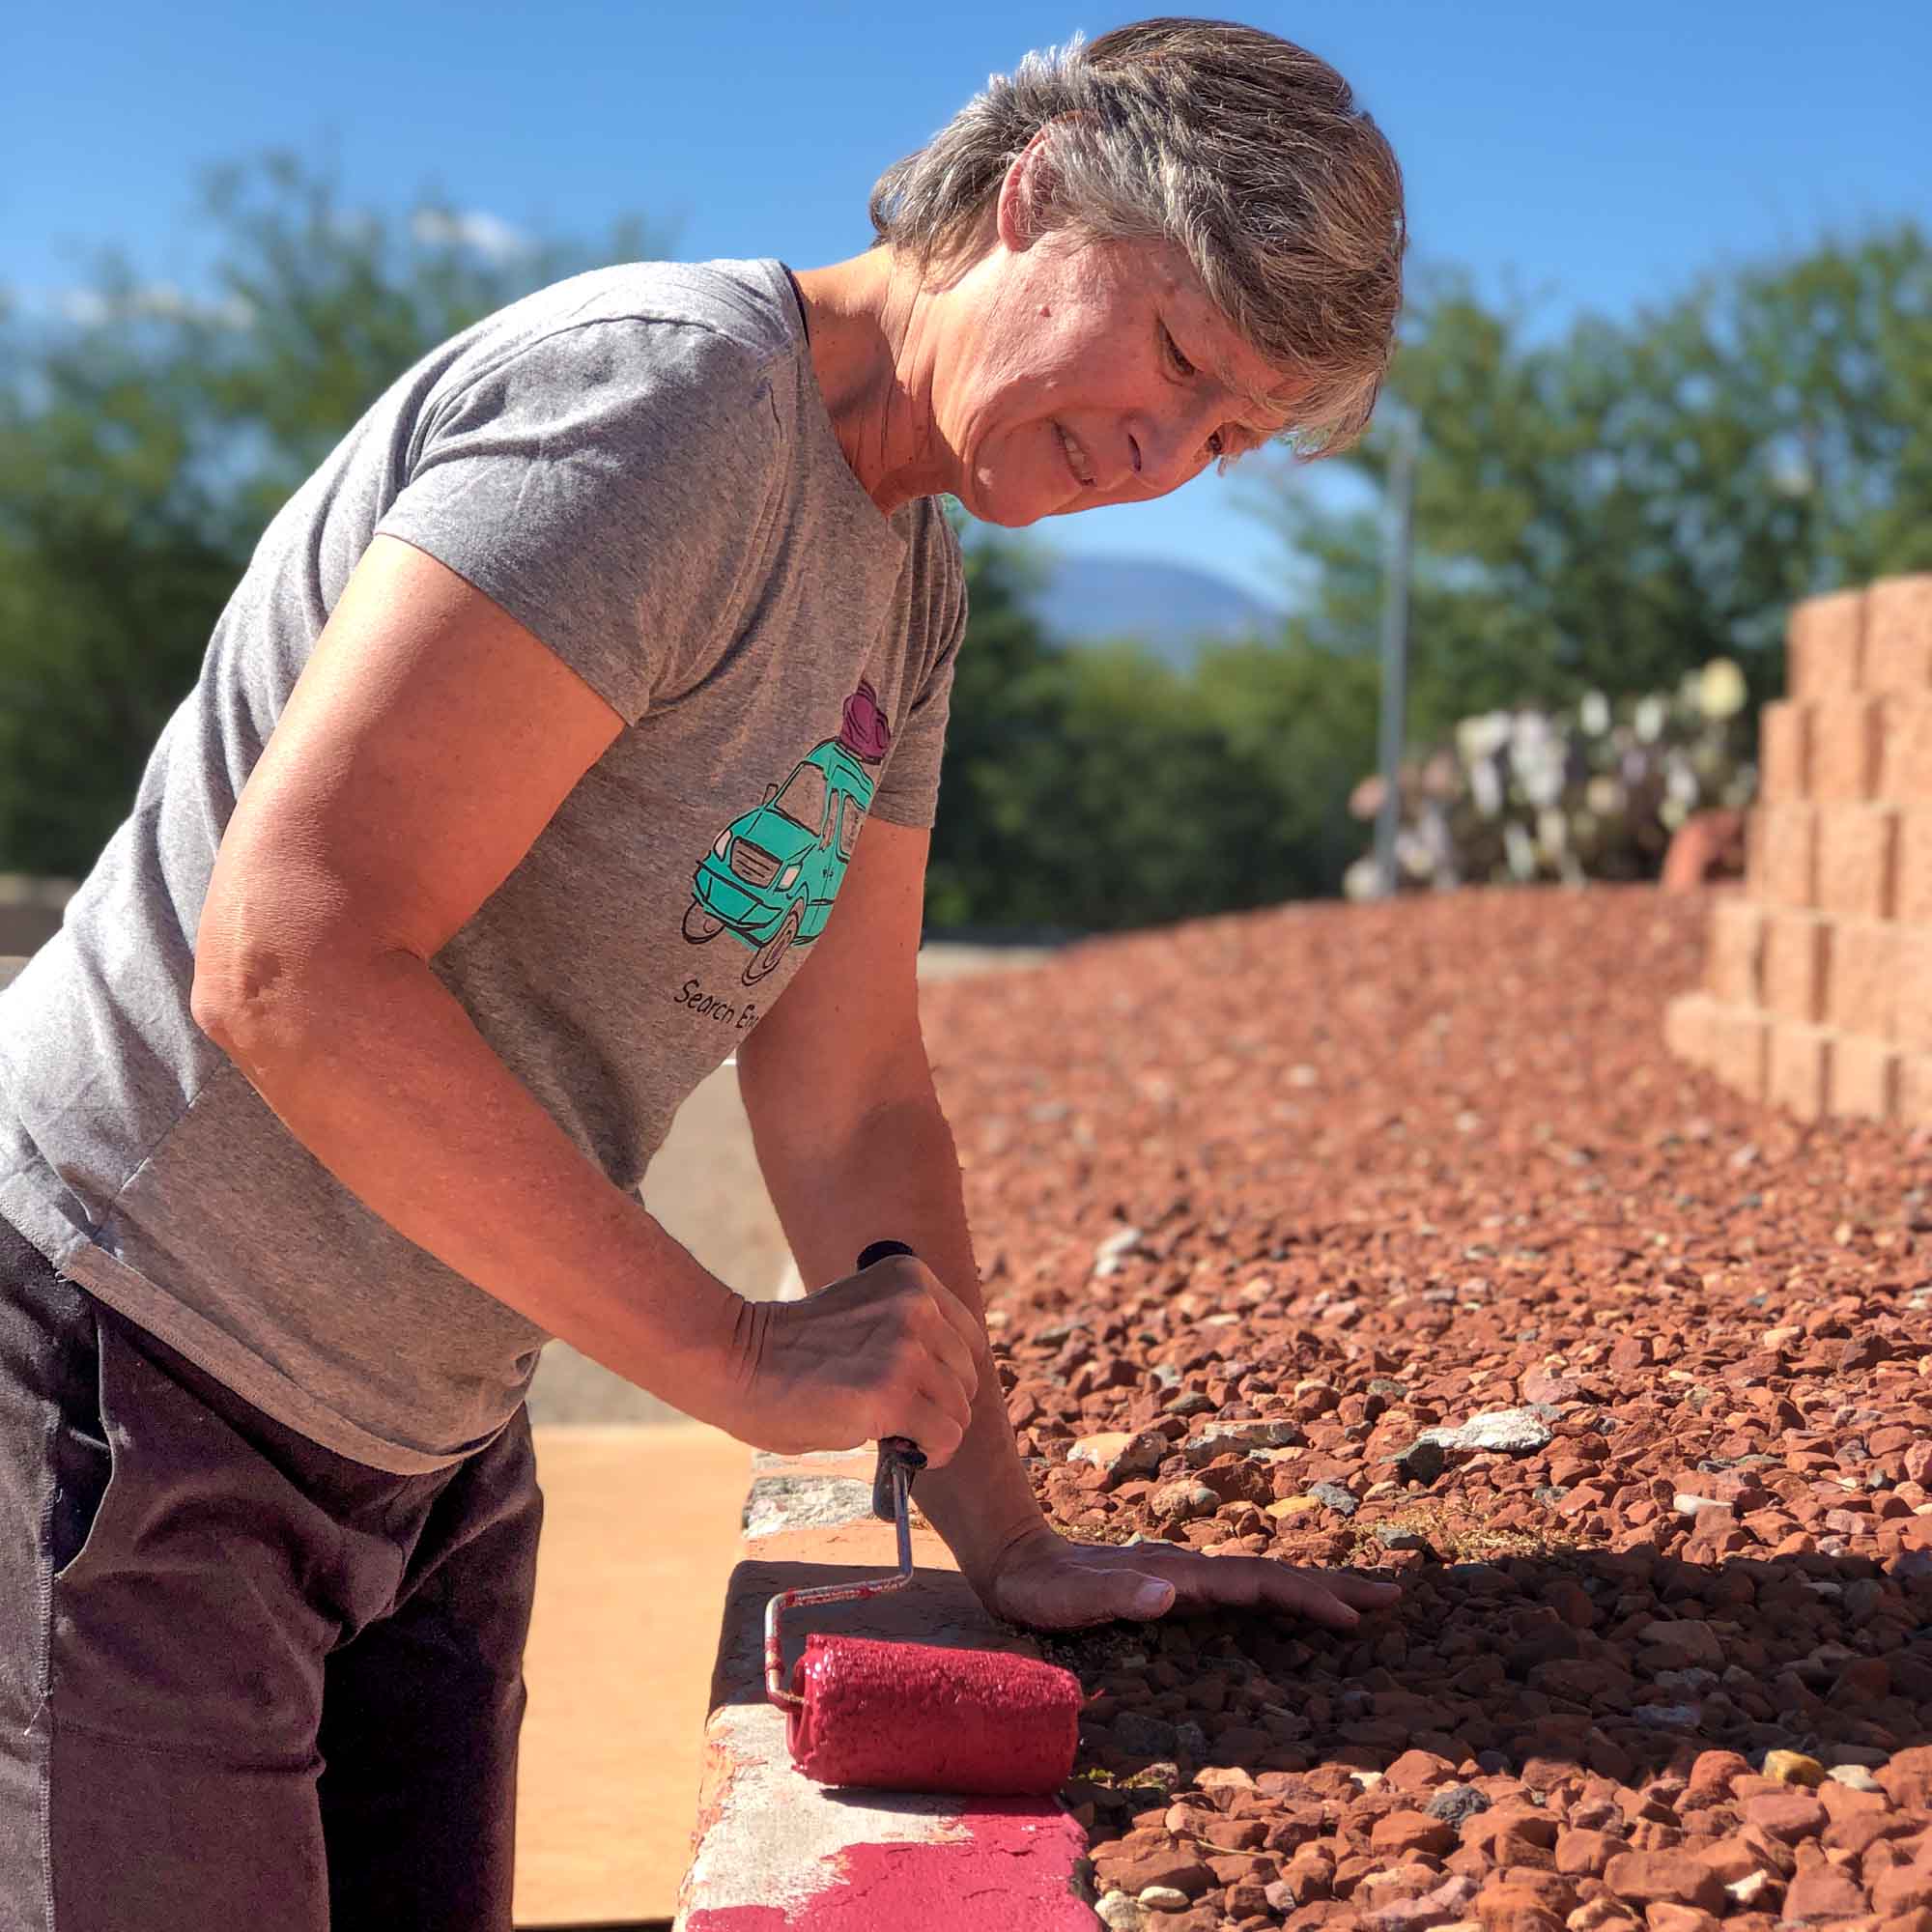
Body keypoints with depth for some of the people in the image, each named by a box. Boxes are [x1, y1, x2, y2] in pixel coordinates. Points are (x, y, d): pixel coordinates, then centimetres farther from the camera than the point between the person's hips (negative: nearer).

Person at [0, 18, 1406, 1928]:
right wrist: (743, 1355, -24)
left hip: (425, 1444, 9)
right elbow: (287, 962, -29)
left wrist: (1012, 1544, 0)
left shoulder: (906, 586, 8)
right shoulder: (669, 393, -22)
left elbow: (846, 1101, 7)